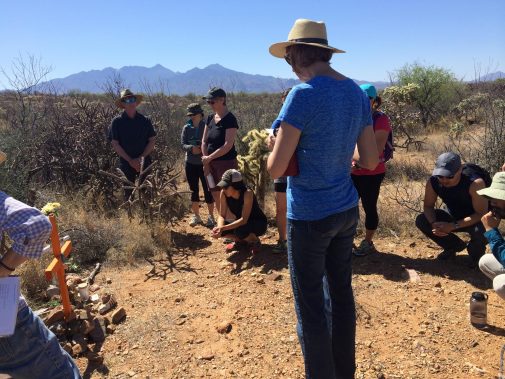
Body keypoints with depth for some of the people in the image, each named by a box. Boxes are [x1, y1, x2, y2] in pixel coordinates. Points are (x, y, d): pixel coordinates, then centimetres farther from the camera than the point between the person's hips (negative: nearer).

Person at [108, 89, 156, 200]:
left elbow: (152, 141, 3)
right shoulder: (117, 122, 0)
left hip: (145, 163, 1)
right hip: (126, 165, -1)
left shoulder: (145, 120, 5)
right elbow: (115, 144, -3)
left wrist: (141, 158, -10)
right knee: (129, 194, 4)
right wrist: (130, 160, -11)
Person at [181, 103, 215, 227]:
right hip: (191, 164, 3)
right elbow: (183, 144, -1)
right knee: (194, 190, 10)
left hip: (205, 164, -3)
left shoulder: (207, 127, -6)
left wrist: (202, 149, -23)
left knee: (208, 191, 2)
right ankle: (196, 216, 23)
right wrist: (191, 148, -20)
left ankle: (211, 216, 15)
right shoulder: (187, 128, 3)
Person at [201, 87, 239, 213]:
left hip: (226, 163, -7)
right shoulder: (210, 118, 10)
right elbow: (204, 141, 11)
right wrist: (206, 162, 0)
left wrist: (209, 158, -14)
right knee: (216, 196, 13)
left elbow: (228, 145, -19)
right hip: (211, 163, 7)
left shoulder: (230, 119, -12)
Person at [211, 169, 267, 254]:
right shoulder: (223, 193, -15)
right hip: (240, 223, 6)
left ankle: (255, 241, -3)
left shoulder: (247, 193, -31)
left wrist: (223, 228, -43)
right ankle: (240, 241, 10)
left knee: (240, 230, -37)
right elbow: (222, 216, -12)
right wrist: (219, 227, -34)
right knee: (216, 231, -18)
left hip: (259, 223, -6)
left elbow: (244, 219, -35)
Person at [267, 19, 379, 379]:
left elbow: (276, 169, -19)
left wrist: (275, 145, 2)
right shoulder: (357, 93, 5)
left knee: (310, 306, 8)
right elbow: (371, 161, 8)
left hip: (309, 215, -8)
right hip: (346, 210, 8)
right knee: (341, 293, 19)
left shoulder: (304, 94, -18)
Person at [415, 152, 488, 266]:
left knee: (481, 230, -38)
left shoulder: (475, 184, -35)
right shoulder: (433, 182, -22)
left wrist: (453, 226, -37)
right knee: (421, 221, -14)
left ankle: (476, 253, 2)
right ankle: (454, 246, 11)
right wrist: (433, 223, -30)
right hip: (453, 217, 5)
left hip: (475, 220, -4)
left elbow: (481, 214, -30)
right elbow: (428, 206, -9)